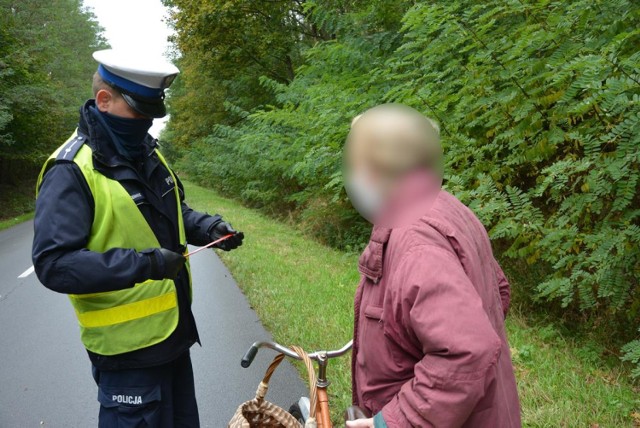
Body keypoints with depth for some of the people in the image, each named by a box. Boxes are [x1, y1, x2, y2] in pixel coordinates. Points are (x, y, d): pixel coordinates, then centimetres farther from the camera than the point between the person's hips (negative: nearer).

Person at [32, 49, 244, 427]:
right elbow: (53, 264, -24)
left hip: (175, 330, 8)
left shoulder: (146, 152, 7)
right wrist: (141, 264, -31)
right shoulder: (71, 172, -19)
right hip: (128, 349, -8)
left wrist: (209, 228, 0)